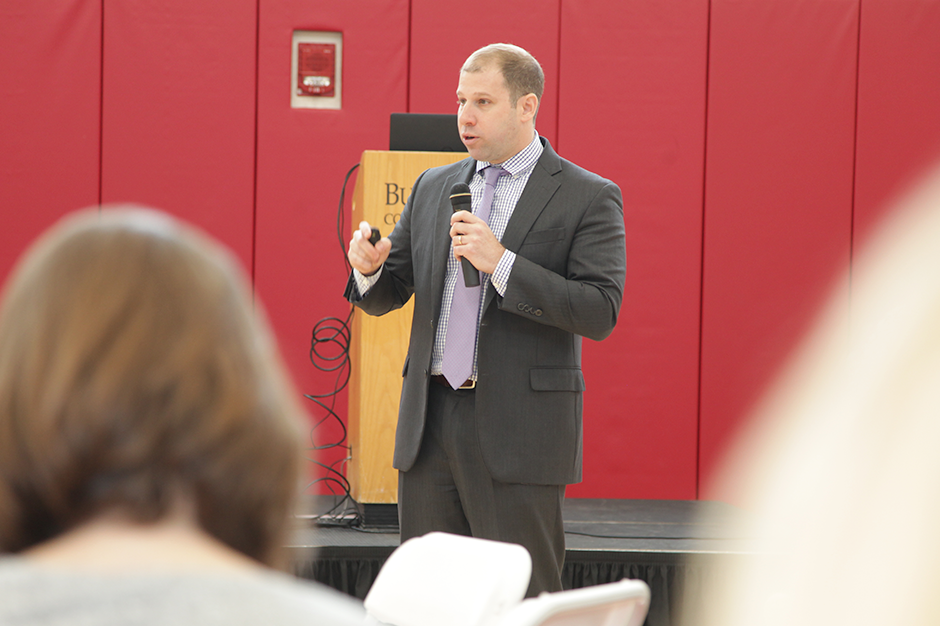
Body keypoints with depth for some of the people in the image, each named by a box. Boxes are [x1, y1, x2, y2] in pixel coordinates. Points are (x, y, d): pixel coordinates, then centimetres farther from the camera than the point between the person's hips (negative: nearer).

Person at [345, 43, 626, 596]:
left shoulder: (589, 198, -3)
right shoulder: (433, 188, 15)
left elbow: (600, 313, -13)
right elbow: (386, 296, 18)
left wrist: (501, 263, -20)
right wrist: (368, 266, -6)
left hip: (519, 431, -5)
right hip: (429, 425, 5)